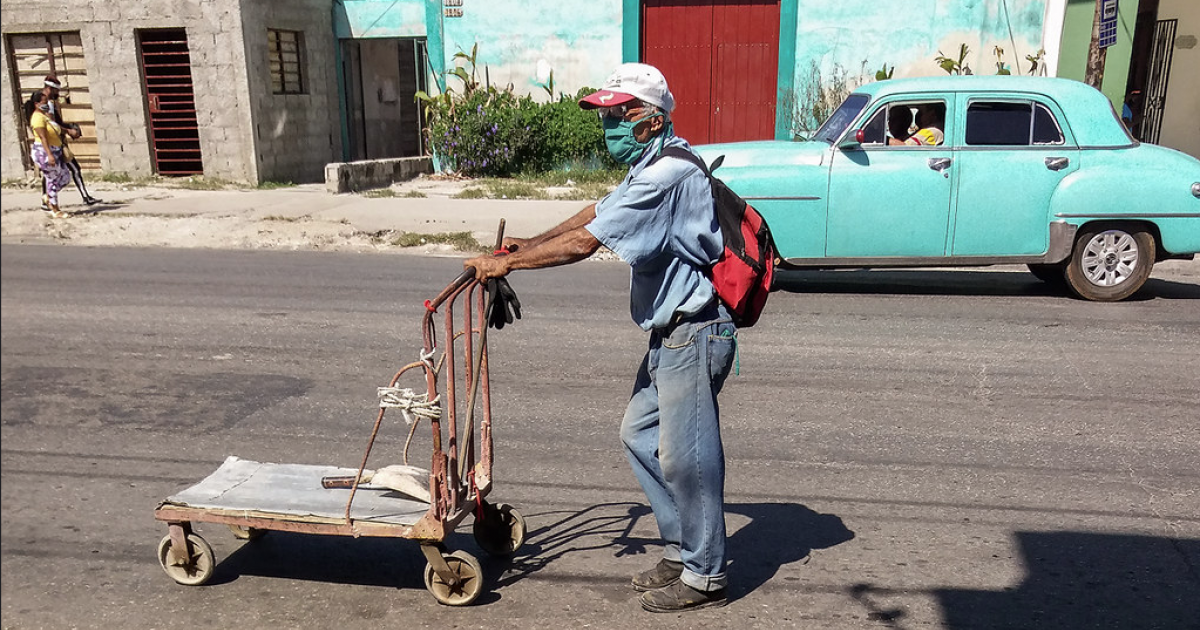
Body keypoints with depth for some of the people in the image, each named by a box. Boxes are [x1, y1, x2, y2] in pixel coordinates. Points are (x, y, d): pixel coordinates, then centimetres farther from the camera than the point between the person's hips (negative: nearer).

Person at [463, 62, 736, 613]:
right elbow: (598, 211, 23)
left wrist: (507, 262, -14)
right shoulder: (654, 166, 12)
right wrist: (532, 242, 16)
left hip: (694, 334, -10)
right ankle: (681, 548, 29)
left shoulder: (666, 175, -22)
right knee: (640, 436, 16)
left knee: (685, 455, -1)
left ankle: (703, 576, 16)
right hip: (670, 333, 11)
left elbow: (583, 243, -24)